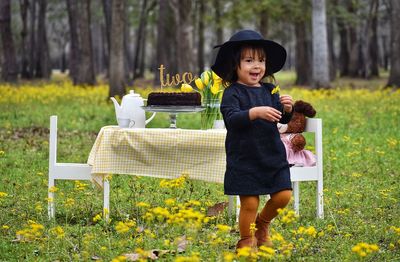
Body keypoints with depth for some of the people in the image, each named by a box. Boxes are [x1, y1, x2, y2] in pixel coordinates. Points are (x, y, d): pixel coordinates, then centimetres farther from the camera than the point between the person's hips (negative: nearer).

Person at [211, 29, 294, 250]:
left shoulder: (269, 90, 8)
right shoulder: (232, 93, -9)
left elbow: (283, 120, 10)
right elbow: (231, 118, -23)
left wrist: (288, 109, -12)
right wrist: (255, 112, -36)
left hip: (273, 155, 5)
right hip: (245, 159, -5)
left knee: (283, 196, 3)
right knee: (250, 203, -2)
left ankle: (262, 223, 31)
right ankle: (246, 240, 21)